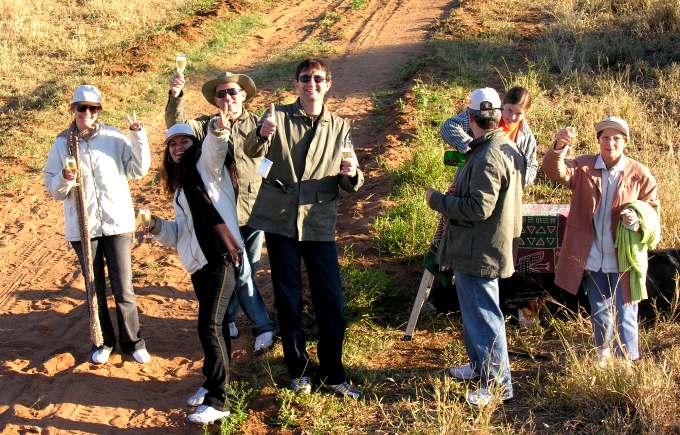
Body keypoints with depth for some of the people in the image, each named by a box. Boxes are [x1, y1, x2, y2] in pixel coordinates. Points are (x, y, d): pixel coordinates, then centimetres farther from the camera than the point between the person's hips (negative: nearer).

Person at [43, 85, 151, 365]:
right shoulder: (62, 144, 1)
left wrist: (138, 137, -14)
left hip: (117, 223, -1)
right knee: (95, 289, 13)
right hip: (82, 226, 2)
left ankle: (132, 340, 20)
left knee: (123, 288, 1)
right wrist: (65, 180, -17)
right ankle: (104, 341, 30)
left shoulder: (114, 138, -3)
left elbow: (139, 170, -5)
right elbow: (53, 190, 4)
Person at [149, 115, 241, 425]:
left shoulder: (206, 166, 3)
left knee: (209, 326, -11)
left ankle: (216, 401, -5)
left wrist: (218, 130, -44)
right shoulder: (179, 188, 23)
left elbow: (214, 148, -22)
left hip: (221, 257, -7)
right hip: (198, 262, 7)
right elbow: (179, 233, 21)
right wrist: (156, 226, 2)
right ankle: (213, 382, 30)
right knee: (215, 323, 17)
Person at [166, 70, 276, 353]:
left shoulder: (259, 124, 4)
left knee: (245, 271, 12)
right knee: (241, 272, -3)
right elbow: (177, 126, -15)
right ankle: (263, 327, 11)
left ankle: (226, 320, 31)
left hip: (255, 210, 2)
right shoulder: (207, 126, 1)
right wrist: (176, 97, -31)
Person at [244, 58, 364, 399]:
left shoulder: (339, 128, 7)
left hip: (320, 224, 1)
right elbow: (252, 151, -17)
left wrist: (351, 174, -20)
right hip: (279, 221, -1)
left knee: (331, 303, 2)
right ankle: (299, 371, 25)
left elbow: (350, 185, 5)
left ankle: (332, 374, 19)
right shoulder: (280, 117, 1)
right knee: (288, 300, 8)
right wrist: (262, 134, -40)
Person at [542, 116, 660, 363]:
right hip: (593, 257, 3)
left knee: (625, 315, 1)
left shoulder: (640, 174, -5)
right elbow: (556, 171, -20)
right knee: (599, 313, 19)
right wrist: (558, 148, -41)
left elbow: (653, 209, 3)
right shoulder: (583, 167, -2)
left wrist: (638, 218, -19)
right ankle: (602, 358, 37)